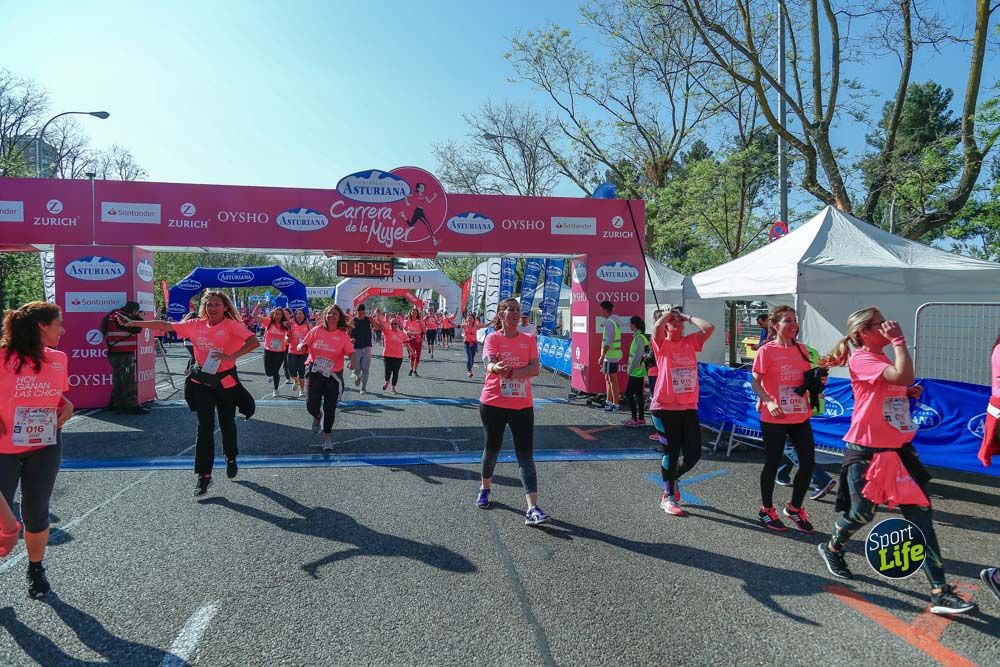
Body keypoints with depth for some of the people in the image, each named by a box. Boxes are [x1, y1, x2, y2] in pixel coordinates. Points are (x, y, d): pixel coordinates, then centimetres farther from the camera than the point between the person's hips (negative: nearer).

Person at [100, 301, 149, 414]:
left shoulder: (114, 315, 16)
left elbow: (131, 329, 18)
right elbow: (136, 329, -19)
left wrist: (136, 317, 11)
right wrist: (138, 317, -5)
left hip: (116, 354, 10)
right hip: (123, 354, -10)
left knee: (119, 380, 17)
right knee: (129, 381, -6)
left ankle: (116, 404, 24)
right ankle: (132, 406, -4)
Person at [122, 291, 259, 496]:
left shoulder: (231, 325, -11)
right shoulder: (196, 325, 2)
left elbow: (254, 342, -24)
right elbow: (165, 326, 4)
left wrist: (232, 356, -33)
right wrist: (132, 323, 2)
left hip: (226, 381, -2)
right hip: (202, 381, 2)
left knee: (227, 424, 13)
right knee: (205, 428, -3)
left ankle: (231, 458, 40)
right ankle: (203, 475, 2)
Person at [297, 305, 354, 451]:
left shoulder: (343, 335, -5)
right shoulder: (317, 330, -2)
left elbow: (351, 352, -12)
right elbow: (303, 346, 2)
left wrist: (352, 362, -33)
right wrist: (302, 347, -21)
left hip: (334, 375, -1)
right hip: (315, 373, 1)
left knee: (330, 408, 4)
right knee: (312, 406, -3)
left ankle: (326, 438, 22)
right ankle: (317, 417, 37)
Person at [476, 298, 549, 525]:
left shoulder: (529, 340, 5)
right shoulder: (492, 338, -3)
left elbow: (535, 369, -8)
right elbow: (489, 364, -22)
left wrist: (510, 372, -21)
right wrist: (496, 368, -46)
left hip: (522, 405, 2)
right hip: (493, 403, -1)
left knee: (526, 455, -4)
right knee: (492, 449, 13)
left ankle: (533, 508, -8)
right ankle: (485, 489, 40)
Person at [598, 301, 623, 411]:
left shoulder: (609, 322, -15)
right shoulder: (614, 321, 16)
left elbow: (608, 341, -22)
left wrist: (602, 356, -20)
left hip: (610, 355, -10)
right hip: (613, 355, 10)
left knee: (612, 380, -6)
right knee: (608, 379, 17)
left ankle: (616, 404, -2)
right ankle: (609, 402, 25)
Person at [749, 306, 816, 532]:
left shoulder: (801, 349, 8)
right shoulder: (766, 351, -9)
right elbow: (755, 382, -10)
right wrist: (768, 401, -22)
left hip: (800, 416, 6)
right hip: (774, 419, -5)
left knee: (808, 462, 5)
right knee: (772, 463, 6)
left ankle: (795, 508, 25)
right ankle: (766, 510, 25)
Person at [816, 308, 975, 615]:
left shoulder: (884, 359, 13)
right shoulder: (861, 359, -15)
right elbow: (904, 376, -29)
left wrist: (910, 393, 8)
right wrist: (898, 341, -20)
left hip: (899, 450, 8)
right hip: (866, 451, -8)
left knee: (921, 515, 1)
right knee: (862, 514, 4)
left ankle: (940, 593, 3)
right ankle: (832, 548, 36)